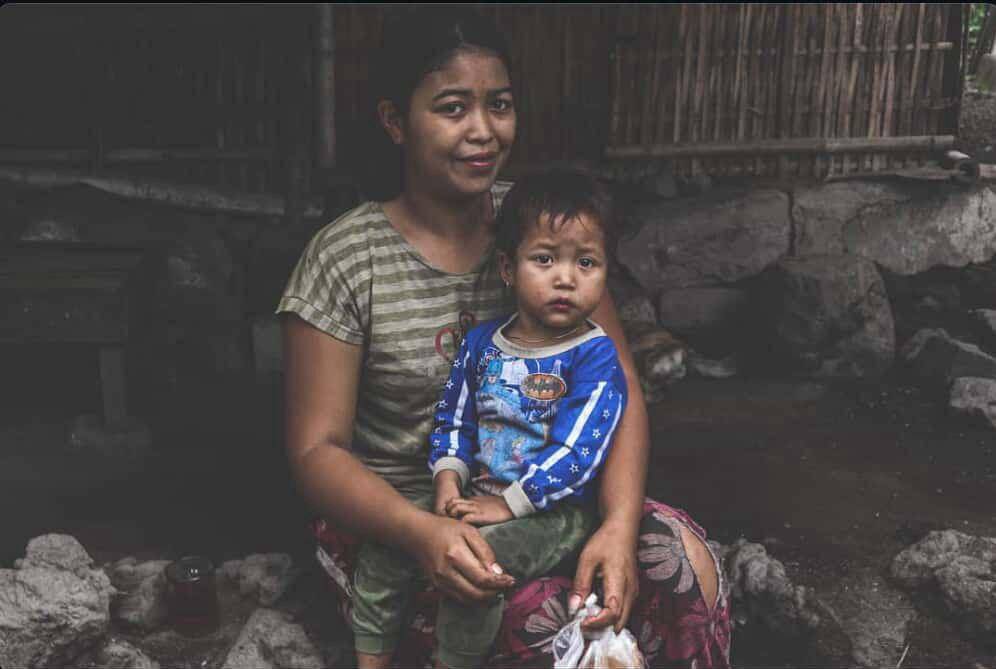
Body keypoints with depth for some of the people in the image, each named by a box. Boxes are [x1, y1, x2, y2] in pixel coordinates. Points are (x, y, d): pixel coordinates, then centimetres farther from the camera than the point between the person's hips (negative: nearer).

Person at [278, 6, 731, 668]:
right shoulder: (343, 262, -12)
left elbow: (618, 385, -5)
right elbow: (317, 449, -11)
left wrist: (619, 524, -21)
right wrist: (422, 532, -29)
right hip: (397, 521, -3)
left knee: (686, 564, -21)